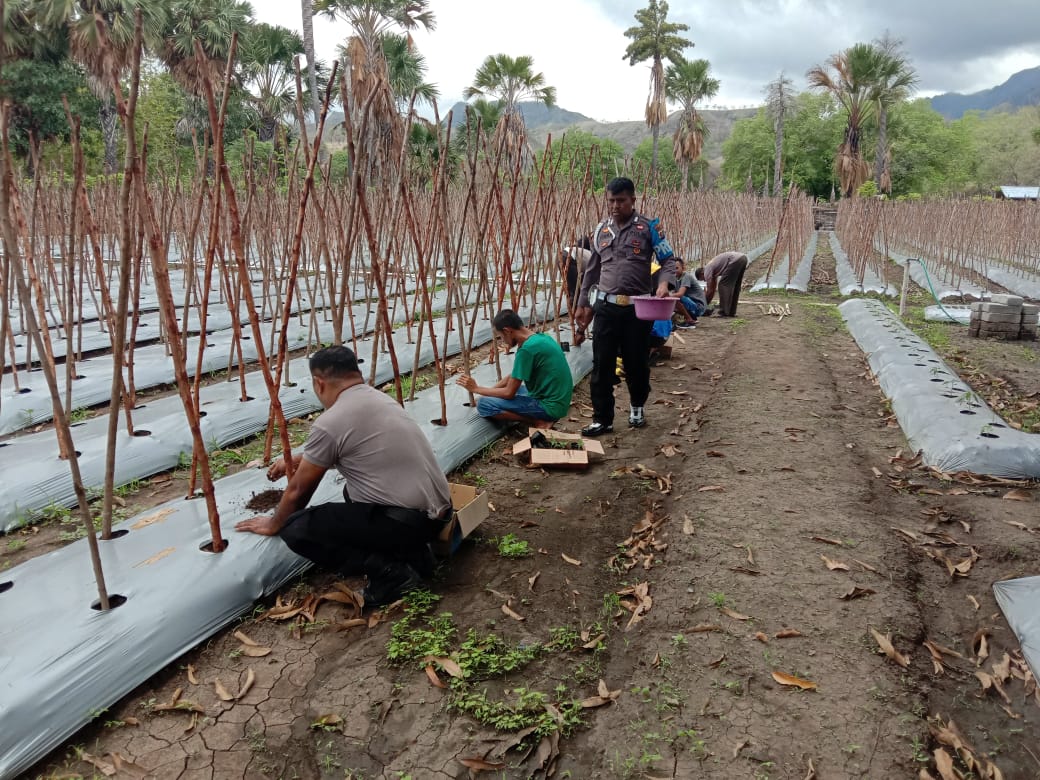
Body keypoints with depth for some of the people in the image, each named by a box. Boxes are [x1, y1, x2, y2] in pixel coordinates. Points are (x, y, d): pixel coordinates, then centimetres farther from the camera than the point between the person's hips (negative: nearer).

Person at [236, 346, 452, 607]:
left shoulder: (329, 423, -11)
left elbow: (298, 490, 4)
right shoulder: (381, 398, 13)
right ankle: (411, 553, 14)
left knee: (296, 528, 1)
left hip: (408, 521, -8)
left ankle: (388, 570, -7)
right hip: (437, 511, 9)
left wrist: (274, 524, 23)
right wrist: (299, 459, 44)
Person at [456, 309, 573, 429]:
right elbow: (514, 375, 18)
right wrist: (488, 392, 13)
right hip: (558, 401, 9)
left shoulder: (527, 349, -21)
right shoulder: (541, 337, 8)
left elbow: (509, 393, -15)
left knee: (484, 405, -11)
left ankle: (539, 421, -9)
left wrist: (476, 389, -2)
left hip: (550, 406, -9)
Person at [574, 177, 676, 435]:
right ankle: (602, 419, 10)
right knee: (602, 365, 1)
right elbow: (592, 270, 17)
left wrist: (664, 283, -22)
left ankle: (637, 407, 35)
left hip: (638, 307, -2)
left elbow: (668, 261, -1)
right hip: (606, 307, 3)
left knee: (637, 362, 10)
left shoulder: (648, 228, -2)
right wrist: (582, 304, 16)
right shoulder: (601, 230, 10)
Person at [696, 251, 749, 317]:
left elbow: (710, 291, 1)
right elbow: (713, 289, 35)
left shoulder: (707, 271, 2)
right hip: (743, 257, 10)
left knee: (723, 285, -1)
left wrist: (705, 304, 13)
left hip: (735, 260, -10)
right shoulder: (712, 268, 29)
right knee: (735, 286, 19)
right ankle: (731, 312, 20)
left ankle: (724, 312, -1)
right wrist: (707, 303, 36)